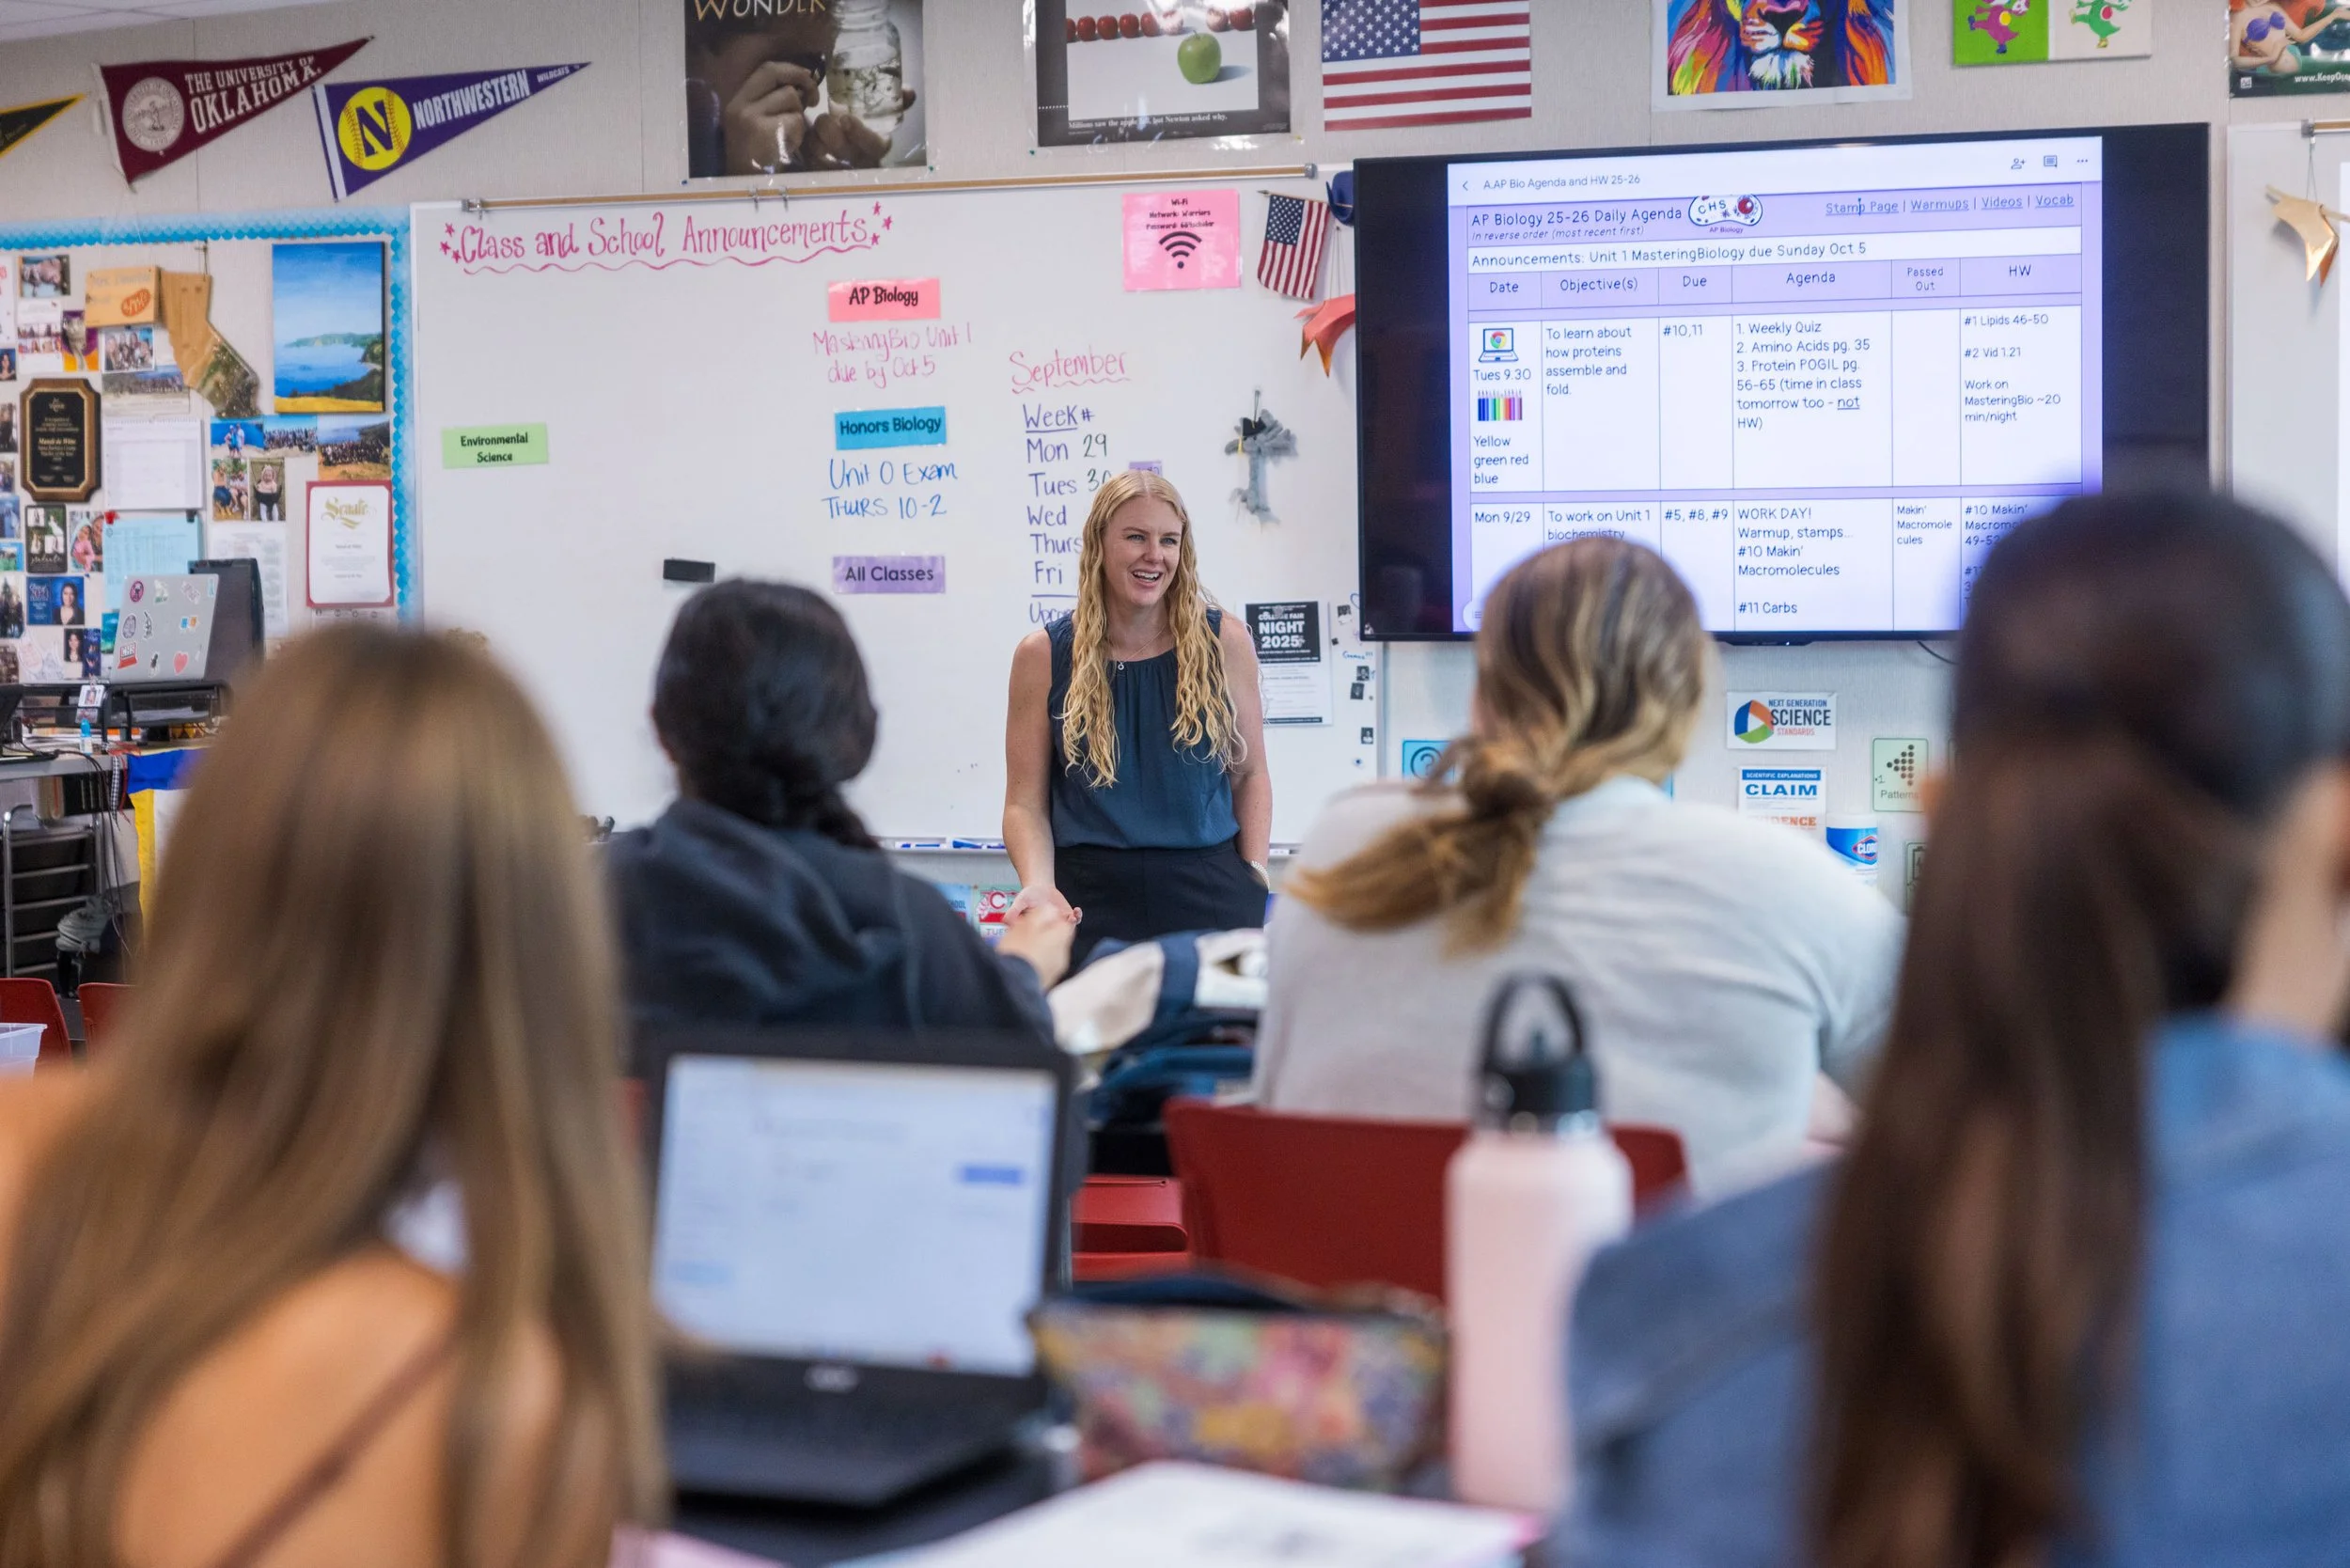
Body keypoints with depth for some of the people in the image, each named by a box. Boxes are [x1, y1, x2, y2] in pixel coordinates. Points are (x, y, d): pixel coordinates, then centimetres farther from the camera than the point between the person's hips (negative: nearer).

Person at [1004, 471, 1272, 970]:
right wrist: (1039, 885, -16)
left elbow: (1249, 775, 10)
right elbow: (1025, 801, 1)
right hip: (1089, 901, -1)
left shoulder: (1223, 640, 3)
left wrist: (1255, 876, 0)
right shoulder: (1043, 656, 1)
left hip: (1209, 894, 1)